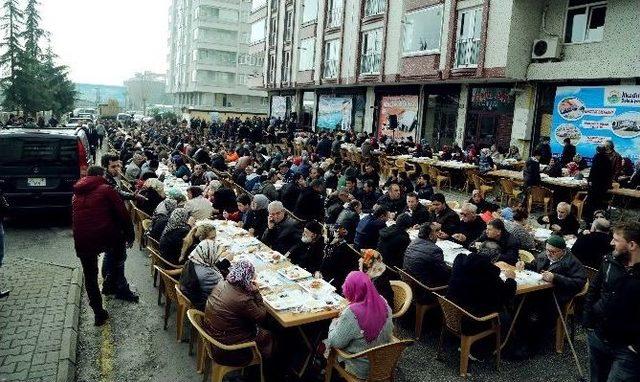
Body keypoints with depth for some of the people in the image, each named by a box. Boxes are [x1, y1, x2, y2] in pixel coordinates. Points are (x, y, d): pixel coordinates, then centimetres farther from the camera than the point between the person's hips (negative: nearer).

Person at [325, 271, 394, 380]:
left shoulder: (351, 313, -31)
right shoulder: (383, 303, -12)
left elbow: (335, 342, -20)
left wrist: (334, 323, -1)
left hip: (361, 370, -6)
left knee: (325, 343, 18)